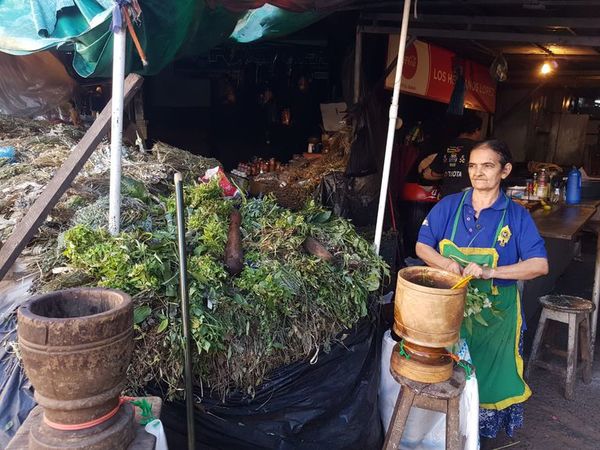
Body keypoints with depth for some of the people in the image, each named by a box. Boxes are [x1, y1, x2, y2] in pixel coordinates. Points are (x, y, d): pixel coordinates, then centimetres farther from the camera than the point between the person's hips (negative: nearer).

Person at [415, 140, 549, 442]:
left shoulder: (516, 216, -6)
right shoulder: (448, 206, -3)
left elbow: (539, 265, -14)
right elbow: (422, 247, 0)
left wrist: (489, 272, -27)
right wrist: (448, 264, -22)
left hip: (495, 312, -1)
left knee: (489, 371, 10)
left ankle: (484, 428, 35)